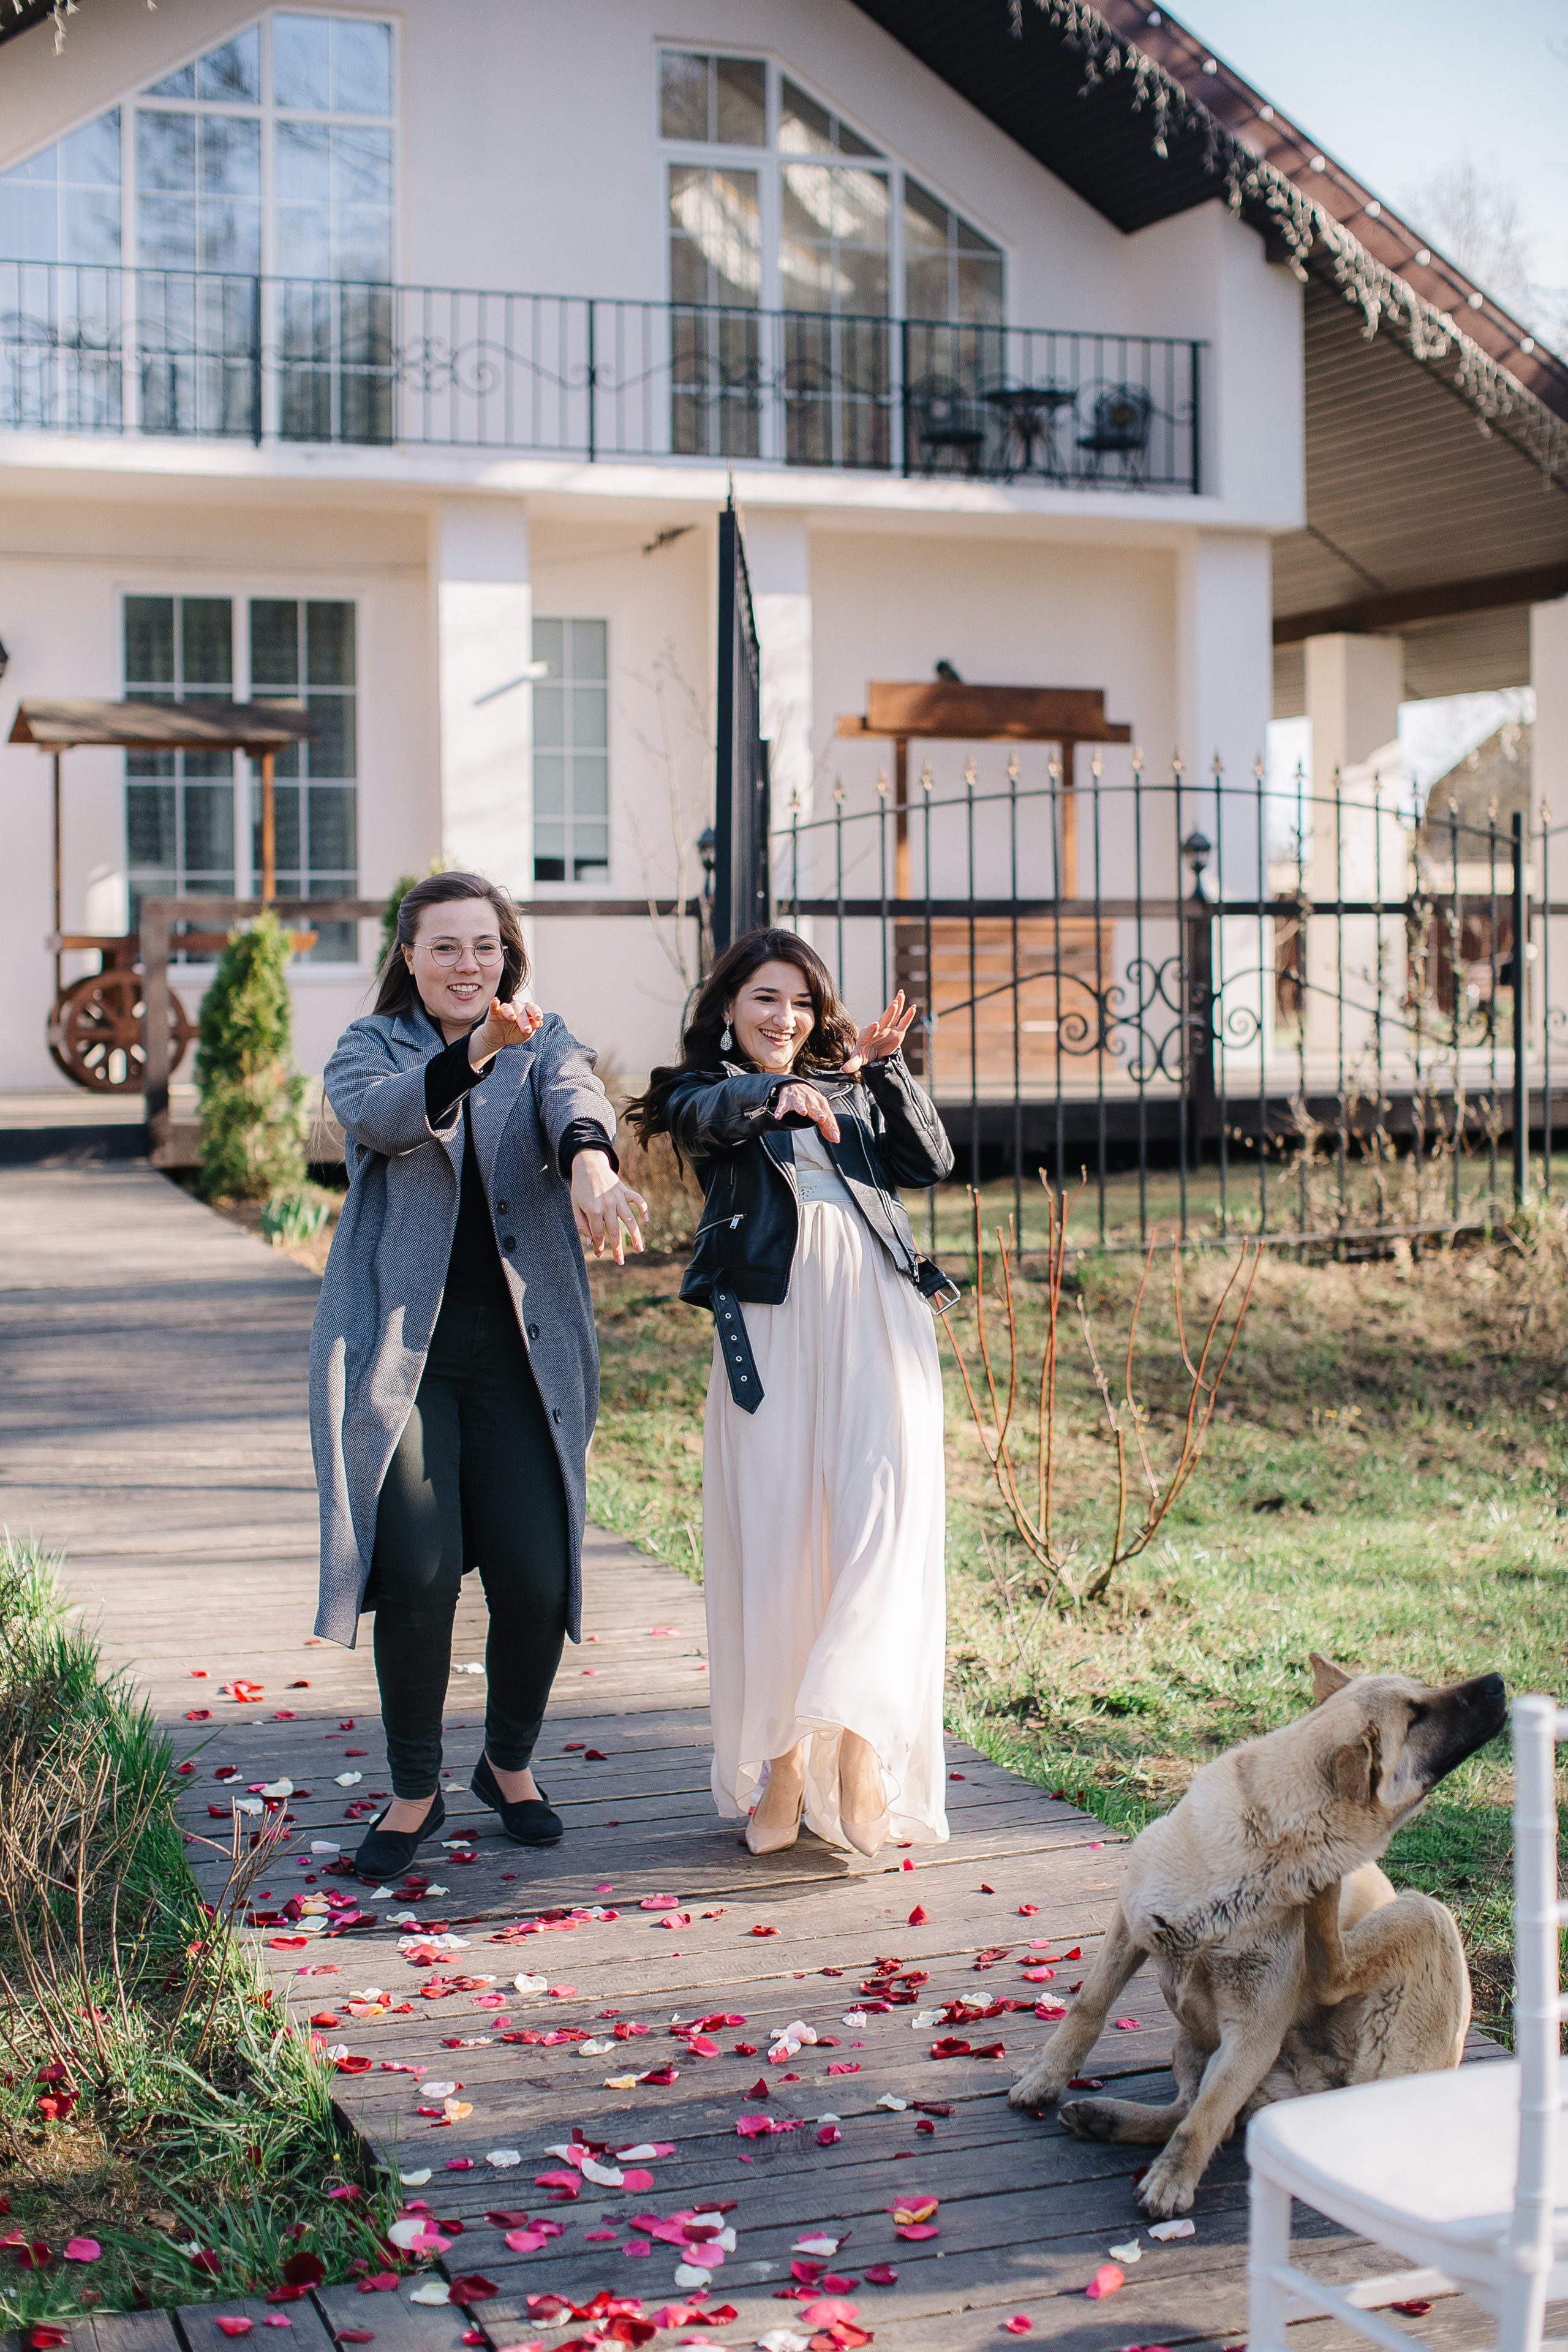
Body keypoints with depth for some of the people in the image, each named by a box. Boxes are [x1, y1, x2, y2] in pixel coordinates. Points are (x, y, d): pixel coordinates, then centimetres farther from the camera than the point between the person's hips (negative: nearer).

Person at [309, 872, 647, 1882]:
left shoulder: (545, 1043, 10)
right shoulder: (370, 1048, 8)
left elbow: (576, 1098, -14)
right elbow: (382, 1116, -17)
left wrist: (590, 1162, -39)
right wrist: (473, 1054, -36)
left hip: (522, 1349, 1)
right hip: (399, 1346, -1)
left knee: (538, 1580, -3)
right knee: (419, 1572, -11)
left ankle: (511, 1762, 25)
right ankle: (416, 1790, 10)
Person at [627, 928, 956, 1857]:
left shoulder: (850, 1087, 27)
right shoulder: (705, 1090, 16)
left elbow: (931, 1161, 15)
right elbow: (706, 1113, -9)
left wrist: (885, 1069, 4)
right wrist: (776, 1095, -29)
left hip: (877, 1308, 2)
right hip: (772, 1318, -2)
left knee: (881, 1508, -14)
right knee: (772, 1529, -4)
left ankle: (857, 1729, -17)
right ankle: (779, 1759, 2)